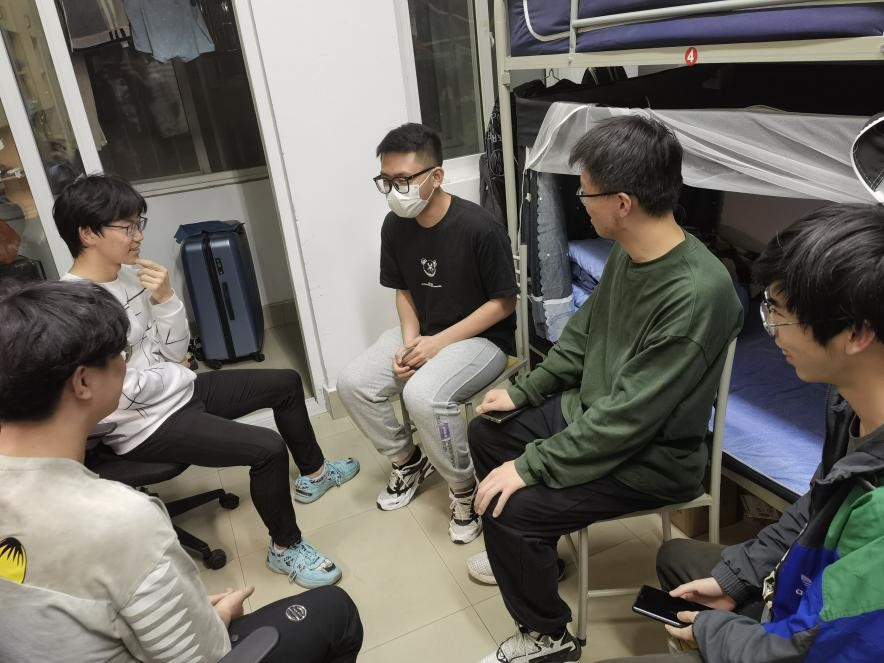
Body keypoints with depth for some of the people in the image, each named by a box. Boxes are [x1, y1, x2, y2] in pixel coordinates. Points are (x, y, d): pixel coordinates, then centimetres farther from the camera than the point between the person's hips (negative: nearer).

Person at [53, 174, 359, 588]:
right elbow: (117, 393, -24)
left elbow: (175, 352, 3)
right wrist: (176, 376, -8)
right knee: (268, 448, -22)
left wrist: (165, 299, -13)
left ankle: (312, 474, 34)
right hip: (144, 425, -9)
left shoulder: (132, 273, 0)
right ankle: (285, 548, 4)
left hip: (178, 391, 9)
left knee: (287, 383, 14)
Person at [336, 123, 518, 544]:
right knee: (353, 384, -10)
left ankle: (464, 487, -5)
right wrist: (409, 341, -10)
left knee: (423, 395, -32)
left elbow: (503, 303, -16)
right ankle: (408, 461, 15)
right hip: (422, 332, 7)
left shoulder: (478, 228, -23)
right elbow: (404, 290, 8)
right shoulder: (395, 227, -4)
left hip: (482, 337, -6)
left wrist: (439, 343, -21)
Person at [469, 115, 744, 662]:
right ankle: (534, 551, 35)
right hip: (590, 412, 9)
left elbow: (628, 416, -30)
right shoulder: (628, 252, -4)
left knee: (509, 509, -19)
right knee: (486, 432, 13)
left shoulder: (697, 293, -32)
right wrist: (523, 392, 9)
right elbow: (582, 333, 11)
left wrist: (529, 466, -24)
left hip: (650, 457, -9)